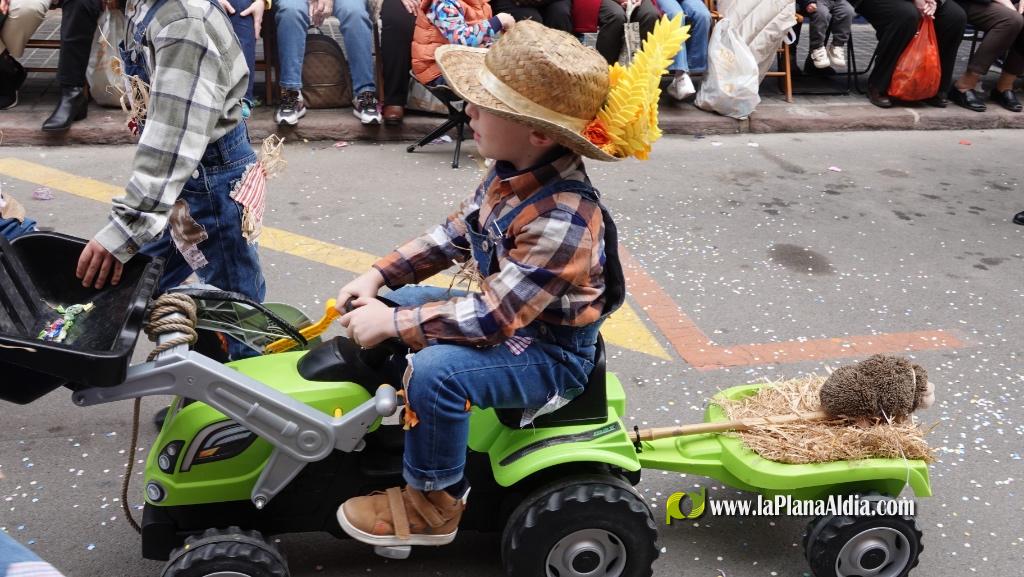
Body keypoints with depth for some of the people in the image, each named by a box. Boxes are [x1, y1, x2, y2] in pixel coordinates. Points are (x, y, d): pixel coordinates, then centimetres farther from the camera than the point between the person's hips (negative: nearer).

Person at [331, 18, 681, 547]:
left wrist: (391, 324, -26)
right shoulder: (515, 172, -8)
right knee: (393, 305, 10)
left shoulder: (562, 220, -35)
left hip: (550, 355, -9)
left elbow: (492, 318, -33)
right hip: (507, 312, 9)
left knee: (435, 370, -30)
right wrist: (380, 276, -2)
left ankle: (433, 504, -6)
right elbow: (455, 235, 7)